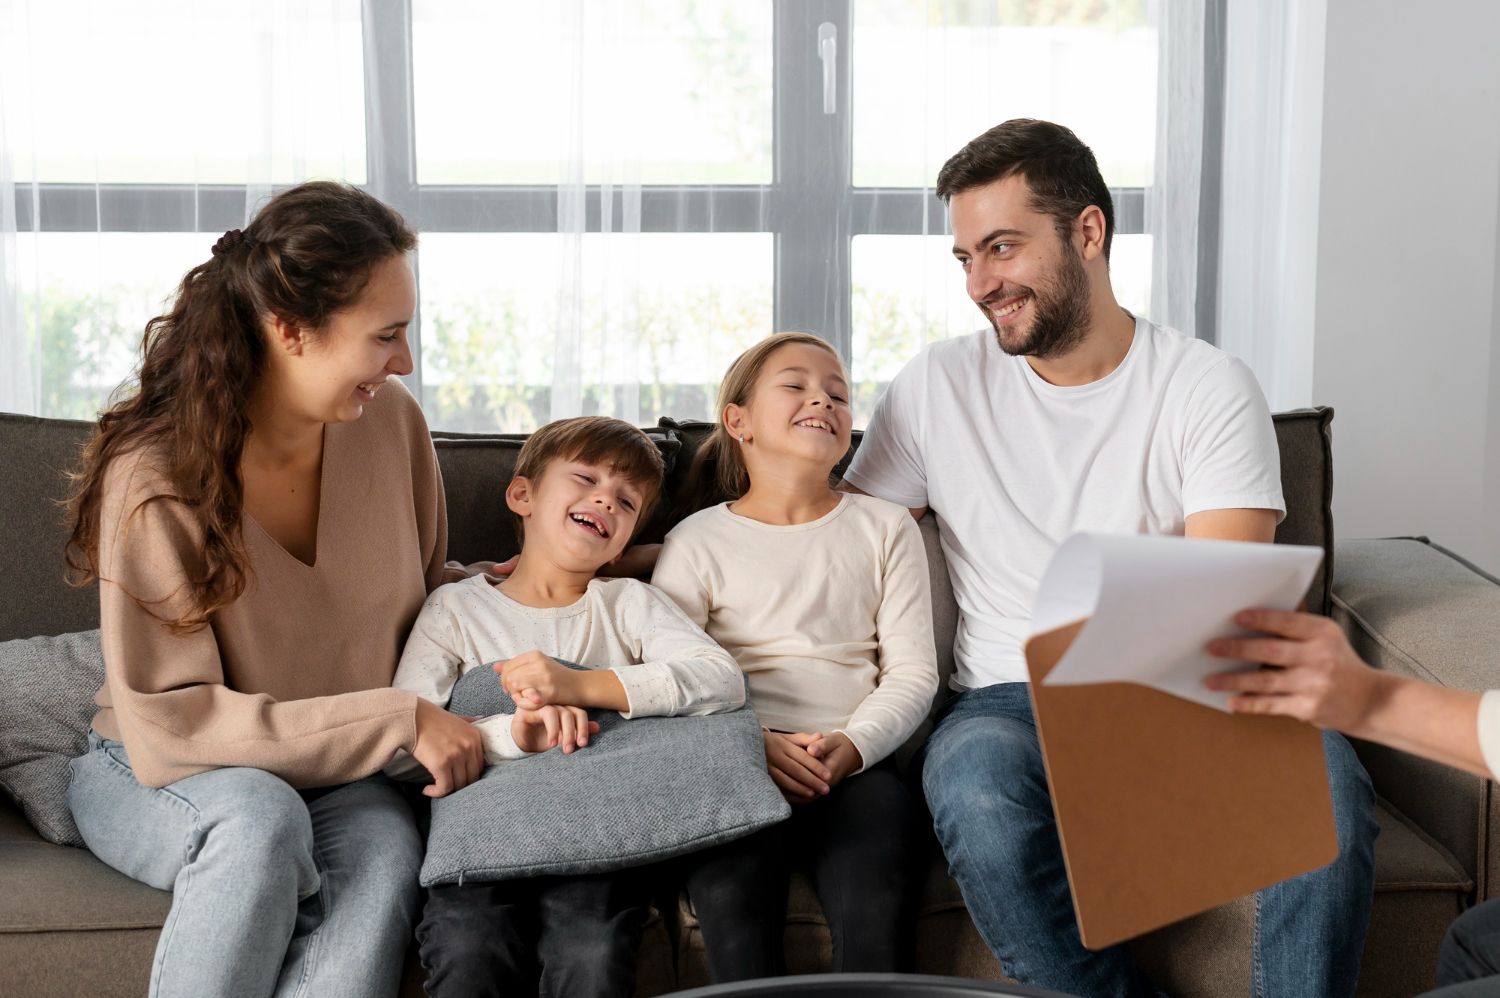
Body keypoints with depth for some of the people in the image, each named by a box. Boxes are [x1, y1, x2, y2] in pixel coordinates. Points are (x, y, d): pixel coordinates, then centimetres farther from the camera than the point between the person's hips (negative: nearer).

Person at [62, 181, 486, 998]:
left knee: (385, 846, -32)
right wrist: (398, 719, -26)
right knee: (260, 817, -38)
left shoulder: (390, 421, -5)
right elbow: (170, 726, -23)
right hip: (151, 778, -3)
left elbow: (425, 598, 11)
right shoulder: (154, 479, -21)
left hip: (334, 775, 3)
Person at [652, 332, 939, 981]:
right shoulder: (697, 542, 11)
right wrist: (753, 745, -15)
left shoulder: (884, 528, 17)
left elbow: (912, 671, 10)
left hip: (856, 762, 1)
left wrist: (852, 745, -9)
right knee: (730, 902, -31)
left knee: (874, 908, -28)